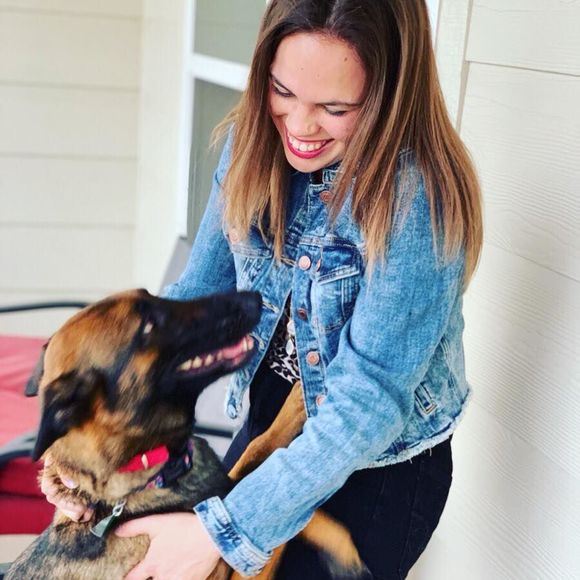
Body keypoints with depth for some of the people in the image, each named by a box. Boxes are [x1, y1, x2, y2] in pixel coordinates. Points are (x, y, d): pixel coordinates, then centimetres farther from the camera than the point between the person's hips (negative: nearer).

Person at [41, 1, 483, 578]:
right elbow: (199, 293, -6)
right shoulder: (254, 143, -11)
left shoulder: (419, 200, -30)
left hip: (382, 469, -5)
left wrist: (221, 531, -29)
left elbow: (368, 402, -29)